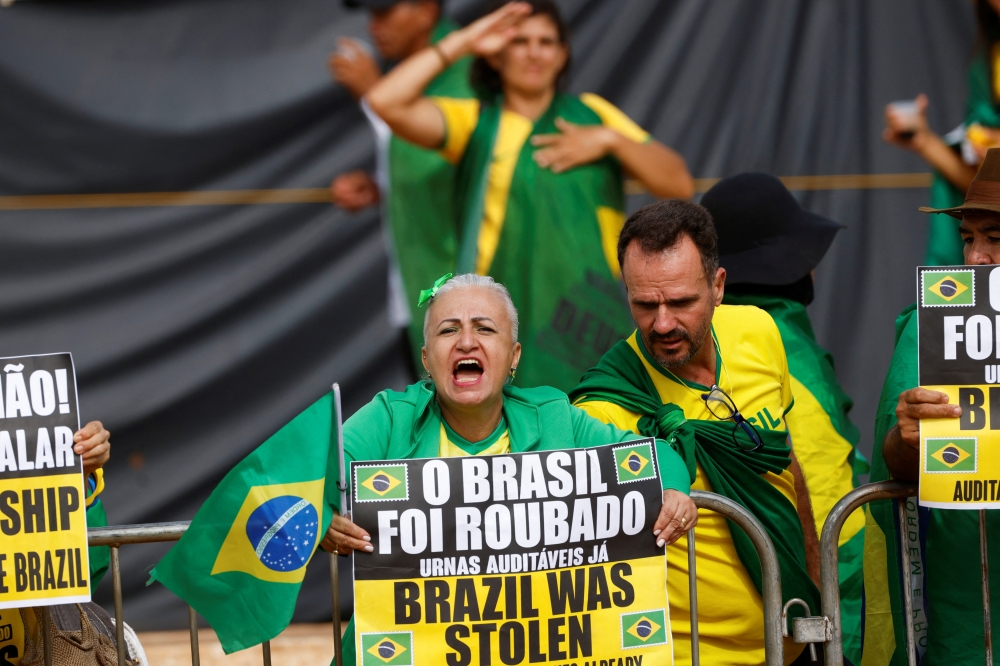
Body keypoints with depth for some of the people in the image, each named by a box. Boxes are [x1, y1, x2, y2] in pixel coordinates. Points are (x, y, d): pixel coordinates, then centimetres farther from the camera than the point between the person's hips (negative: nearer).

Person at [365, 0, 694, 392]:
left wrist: (610, 140, -3)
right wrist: (461, 43, -3)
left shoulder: (592, 114, 15)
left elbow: (679, 184, 10)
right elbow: (386, 101, -8)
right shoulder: (473, 122, 9)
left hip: (590, 314, 2)